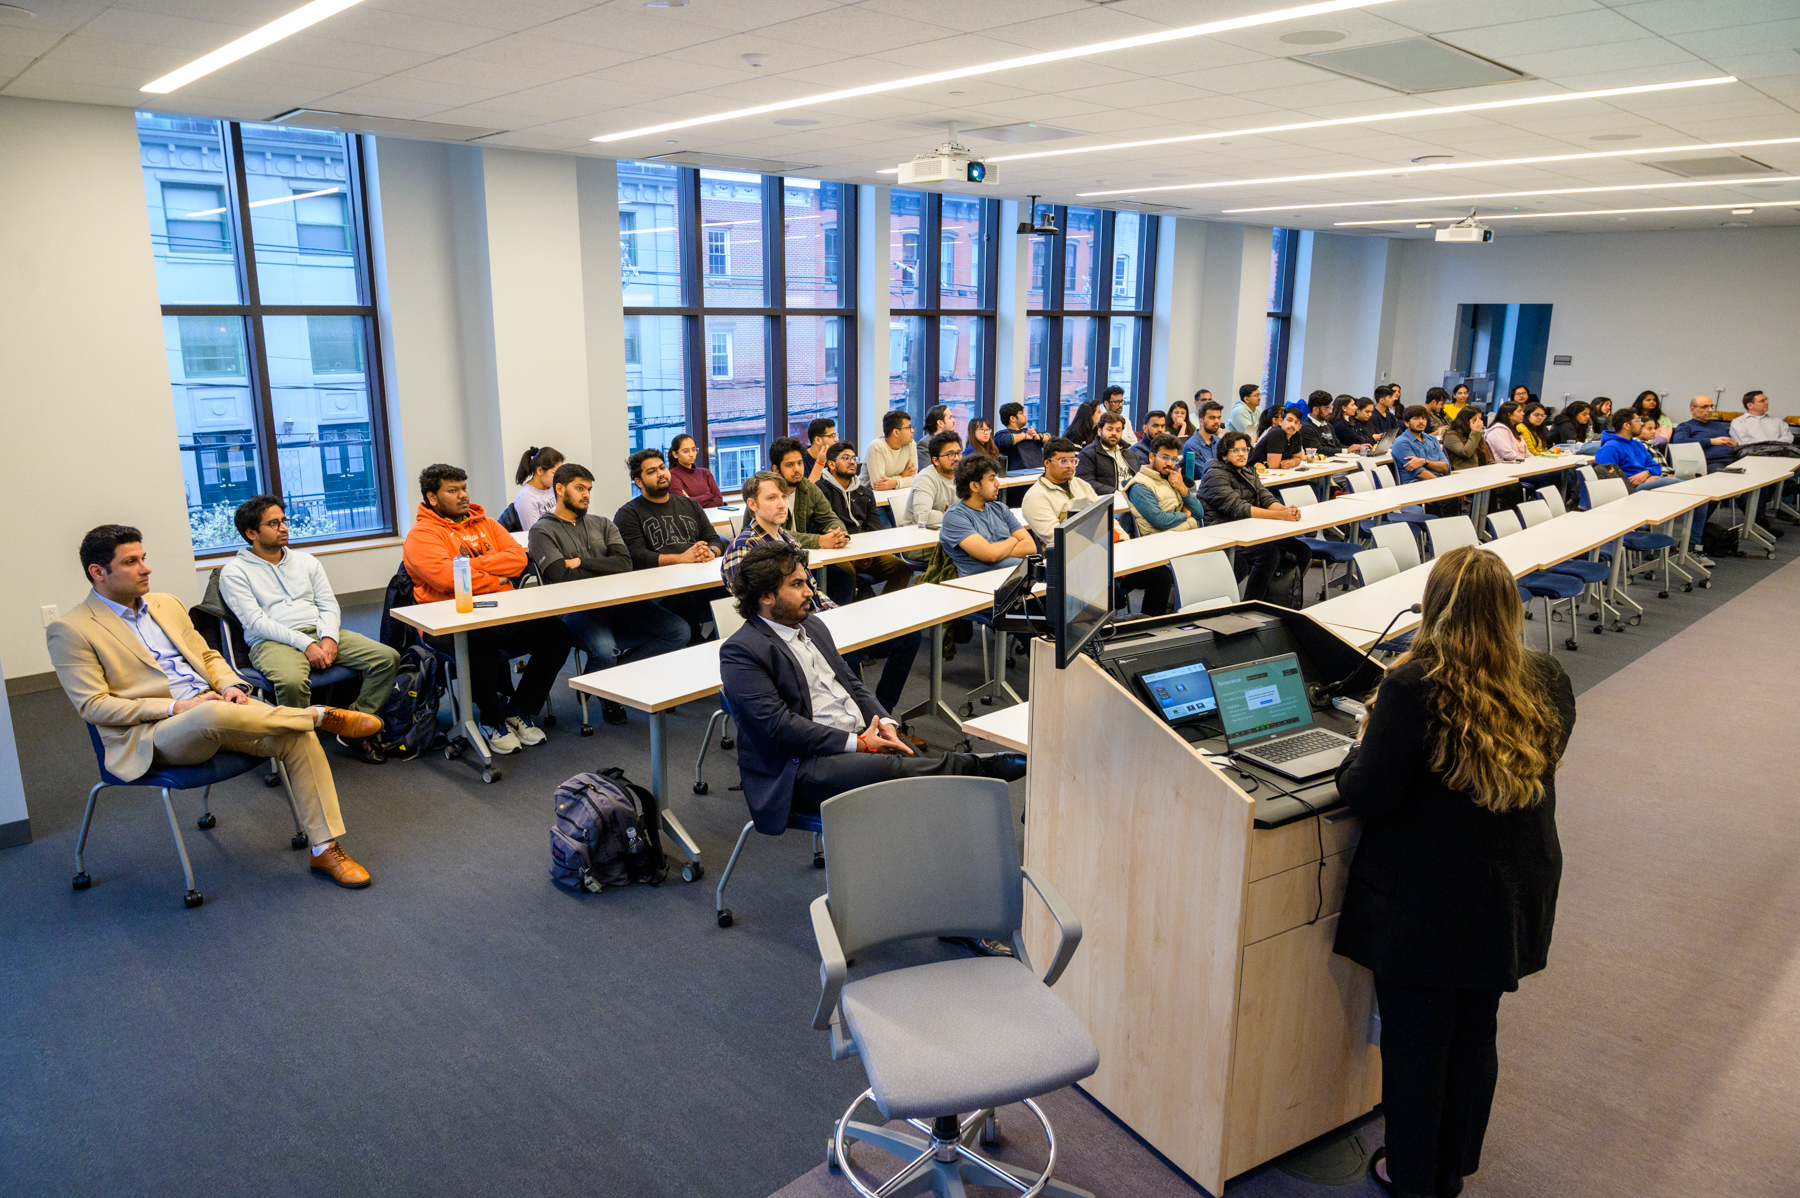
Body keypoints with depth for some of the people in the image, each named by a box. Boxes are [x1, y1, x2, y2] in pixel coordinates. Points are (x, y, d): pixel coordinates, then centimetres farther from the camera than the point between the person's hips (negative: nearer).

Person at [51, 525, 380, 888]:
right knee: (213, 715, -41)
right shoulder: (71, 630, -1)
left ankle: (325, 849, -13)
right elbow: (93, 705, -7)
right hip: (149, 735, -6)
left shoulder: (168, 605, 19)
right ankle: (321, 715, -17)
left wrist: (231, 685, 0)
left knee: (299, 738, -19)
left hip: (212, 706, 6)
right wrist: (175, 706, -17)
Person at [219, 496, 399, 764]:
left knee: (388, 657, -17)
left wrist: (328, 638, -9)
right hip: (272, 642, -5)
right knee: (292, 682, -41)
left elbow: (329, 605, 14)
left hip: (320, 633, 5)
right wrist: (305, 644, -18)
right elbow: (256, 622, -6)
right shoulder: (234, 571, 6)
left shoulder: (306, 561, 22)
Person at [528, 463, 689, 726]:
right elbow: (562, 576, -9)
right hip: (575, 608, -5)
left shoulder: (602, 524, 21)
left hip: (618, 603, 5)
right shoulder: (542, 531, 6)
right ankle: (608, 696, 1)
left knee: (678, 630, -14)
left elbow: (624, 563, 5)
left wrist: (582, 562, -4)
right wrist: (605, 570, 2)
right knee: (603, 650, -36)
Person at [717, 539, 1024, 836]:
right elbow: (779, 724, -17)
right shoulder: (740, 652, -9)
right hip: (802, 765, -8)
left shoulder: (812, 626, 18)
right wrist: (856, 743, -19)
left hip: (862, 739, 8)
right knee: (891, 768, -32)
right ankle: (977, 767, -22)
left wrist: (884, 723, 0)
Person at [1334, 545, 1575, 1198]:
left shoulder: (1411, 689, -25)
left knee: (1414, 1042, 13)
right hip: (1510, 898, 6)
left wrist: (1363, 747, 0)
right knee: (1475, 1036, 22)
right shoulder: (1548, 683, -6)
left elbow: (1367, 794, -20)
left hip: (1424, 904, -5)